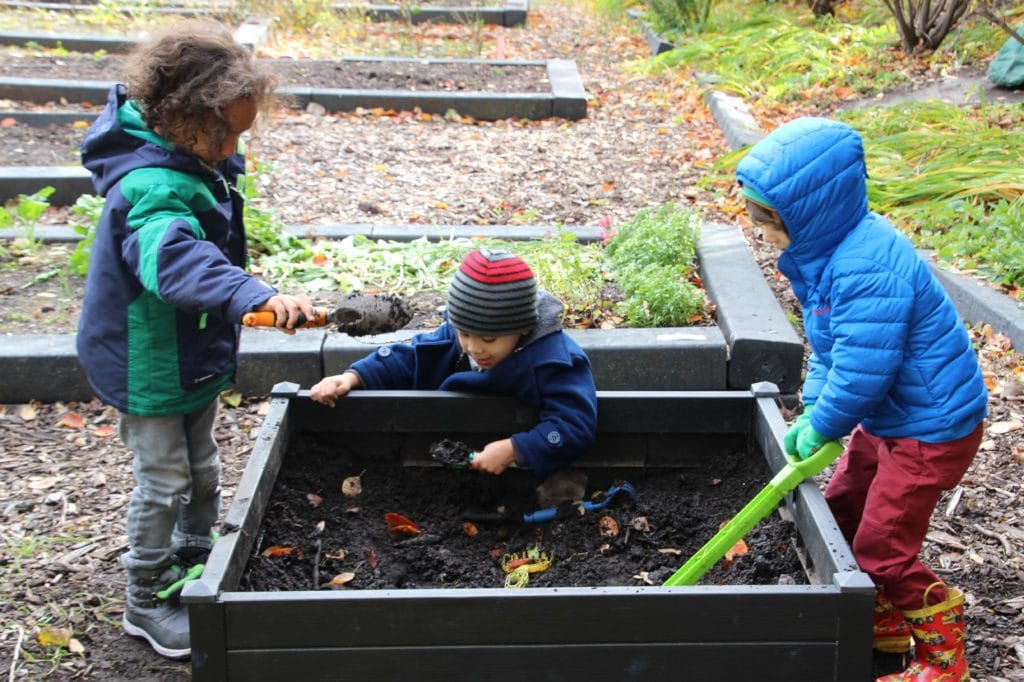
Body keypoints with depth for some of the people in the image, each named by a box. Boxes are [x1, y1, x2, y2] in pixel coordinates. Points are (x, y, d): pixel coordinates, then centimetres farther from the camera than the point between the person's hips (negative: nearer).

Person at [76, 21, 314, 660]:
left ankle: (196, 567, 44)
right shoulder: (153, 188, -33)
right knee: (164, 483, 6)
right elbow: (176, 260, -54)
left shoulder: (195, 165, -1)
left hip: (195, 357, 9)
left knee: (203, 471, 23)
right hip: (149, 369, -9)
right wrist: (256, 296, -65)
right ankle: (146, 602, 25)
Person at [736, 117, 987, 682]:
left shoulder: (866, 269, -31)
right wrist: (812, 412, 1)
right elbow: (828, 347, 11)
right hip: (887, 417, 10)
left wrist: (822, 426, -17)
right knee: (842, 509, 19)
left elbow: (862, 367, -31)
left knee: (881, 547, -4)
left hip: (933, 425, -10)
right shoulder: (828, 253, 2)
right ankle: (884, 621, 38)